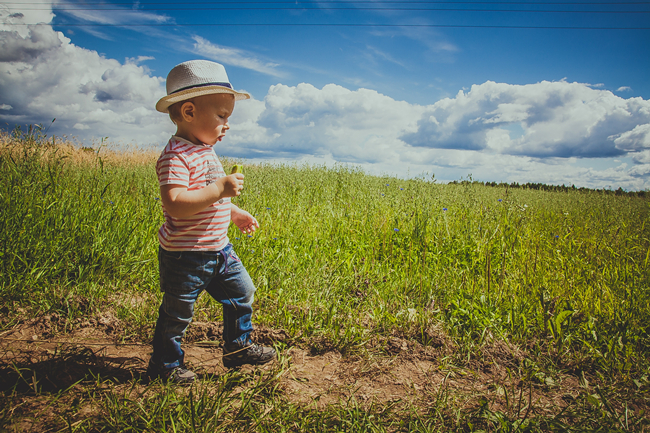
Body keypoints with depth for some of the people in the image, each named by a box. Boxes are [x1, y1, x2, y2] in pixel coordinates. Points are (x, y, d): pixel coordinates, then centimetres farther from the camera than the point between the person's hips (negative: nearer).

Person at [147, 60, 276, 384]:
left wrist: (235, 213, 19)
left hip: (218, 250, 9)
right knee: (177, 313, 8)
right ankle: (165, 365, 30)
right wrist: (220, 188, -32)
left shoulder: (204, 150, 10)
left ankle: (237, 348, 33)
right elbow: (175, 204, -34)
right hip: (185, 256, -9)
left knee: (241, 292, 16)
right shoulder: (176, 156, -22)